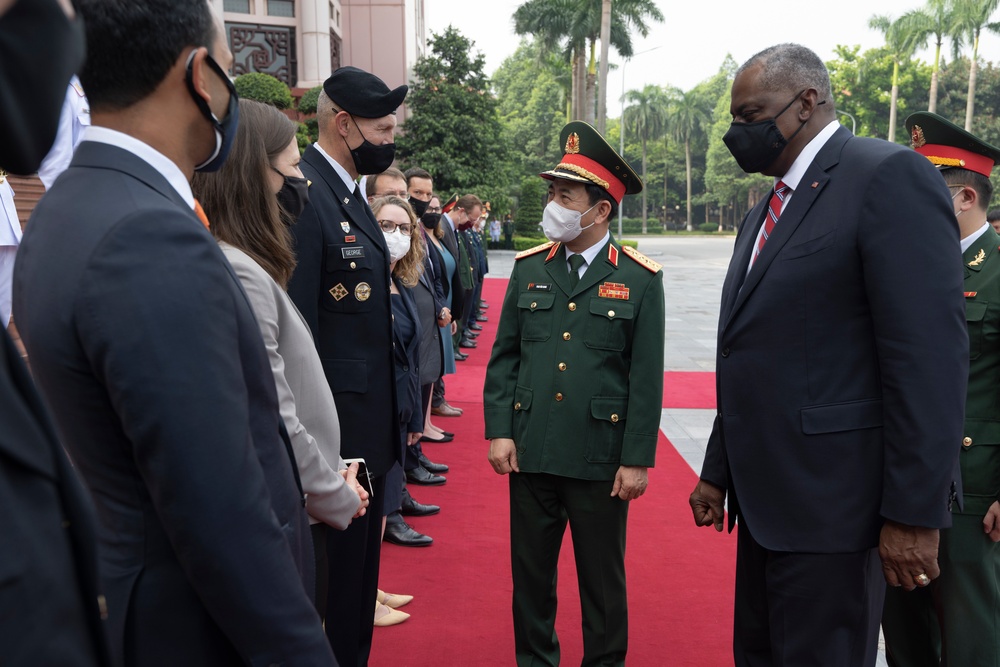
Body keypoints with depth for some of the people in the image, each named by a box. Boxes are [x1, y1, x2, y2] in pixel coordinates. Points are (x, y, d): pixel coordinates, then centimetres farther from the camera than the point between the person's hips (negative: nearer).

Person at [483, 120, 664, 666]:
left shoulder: (640, 280, -5)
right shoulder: (528, 268, 4)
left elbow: (647, 377, -5)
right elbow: (504, 357, 6)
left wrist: (637, 459, -8)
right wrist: (499, 431, -1)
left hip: (601, 459, -3)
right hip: (530, 453, 3)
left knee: (603, 580, 14)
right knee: (530, 575, 15)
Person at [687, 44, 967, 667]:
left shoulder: (889, 176, -11)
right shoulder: (766, 211, 16)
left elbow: (931, 353, -18)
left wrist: (915, 513, -19)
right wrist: (718, 471, 16)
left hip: (830, 499, -8)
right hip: (765, 497, 9)